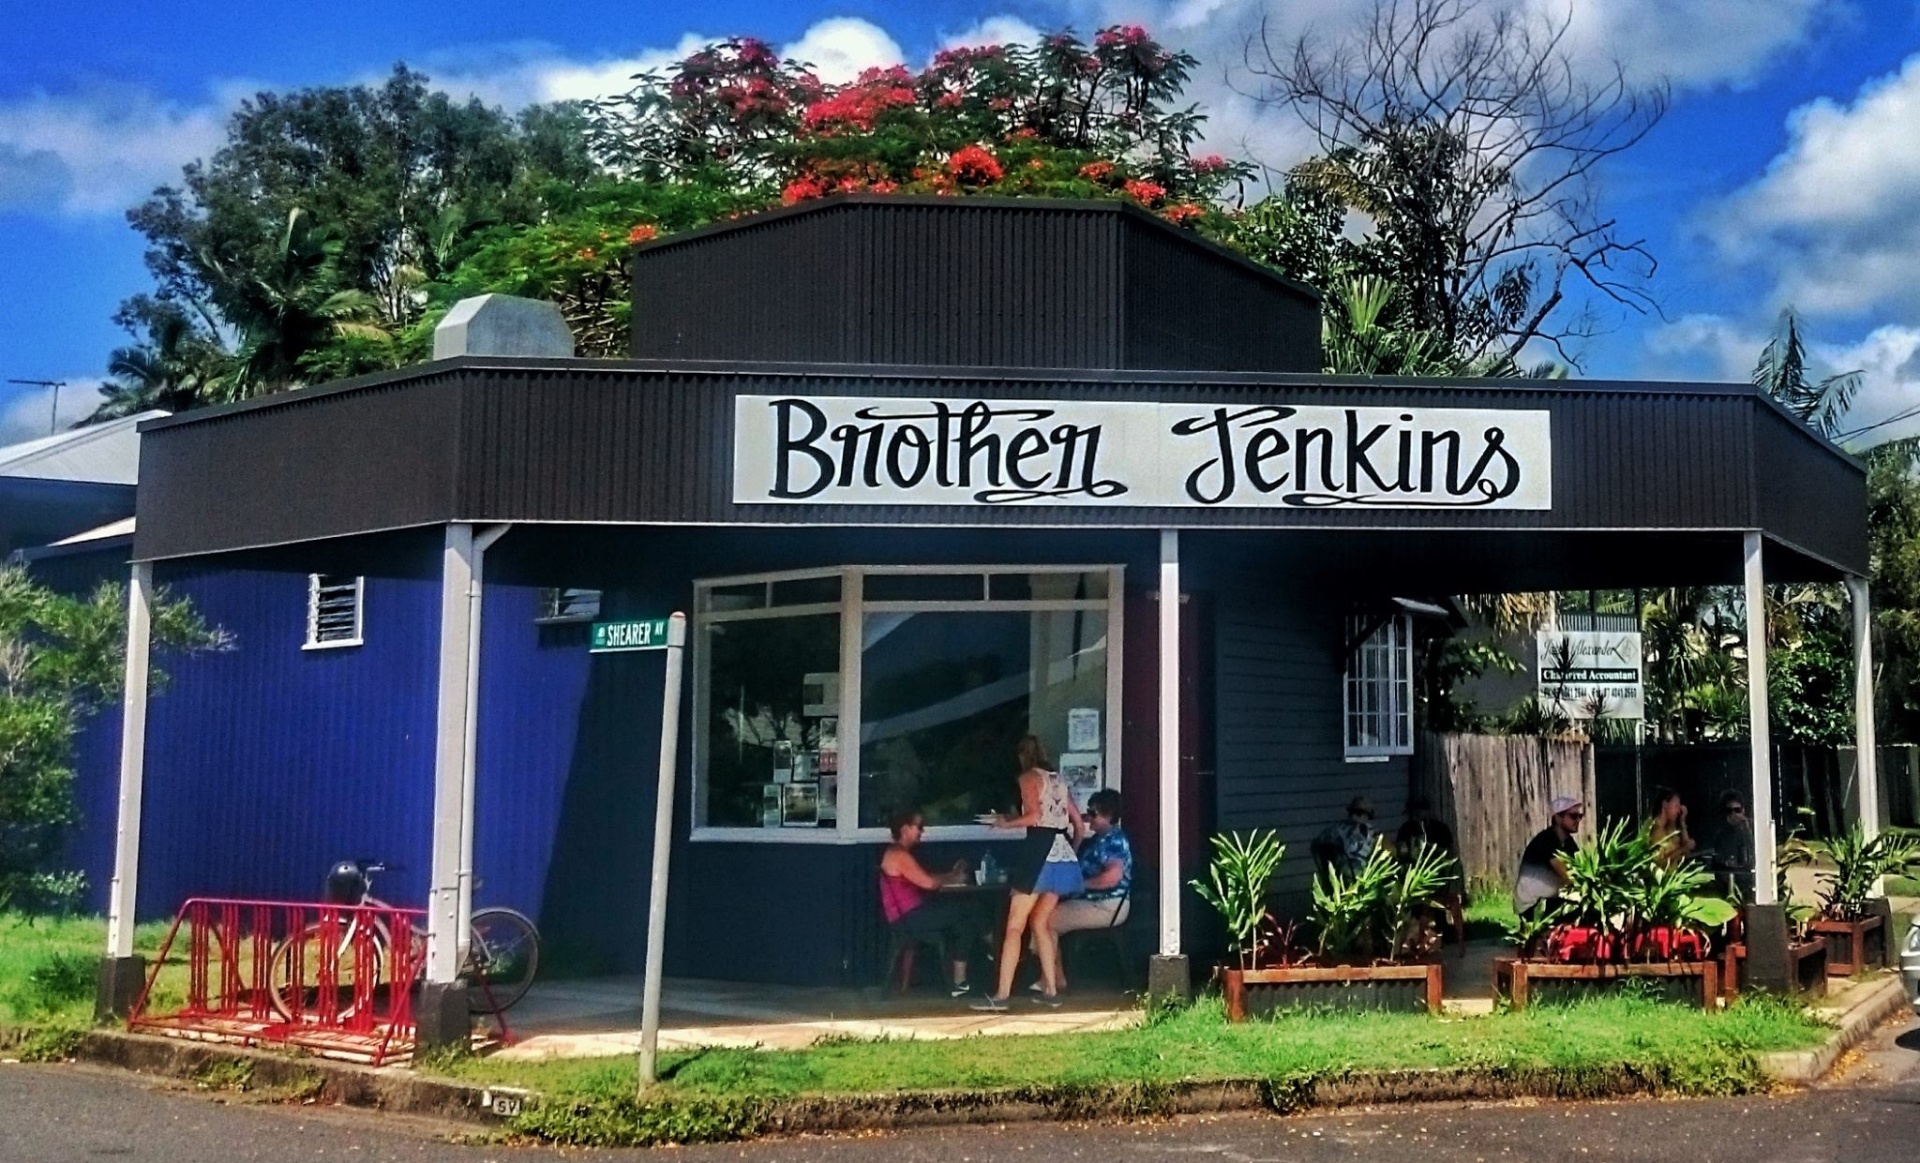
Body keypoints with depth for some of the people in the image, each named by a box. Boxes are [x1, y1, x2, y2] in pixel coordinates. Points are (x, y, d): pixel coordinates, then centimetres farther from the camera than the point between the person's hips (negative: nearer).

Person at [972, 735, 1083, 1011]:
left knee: (1015, 927, -5)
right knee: (1041, 923, 15)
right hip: (1064, 854, 7)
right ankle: (1051, 990, 12)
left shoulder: (1028, 778, -1)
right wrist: (1071, 850, 33)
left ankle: (1001, 995, -9)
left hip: (1040, 851, -7)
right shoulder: (1059, 780, 19)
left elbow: (1034, 816, -14)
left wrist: (1006, 822, 0)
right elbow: (1078, 824, 19)